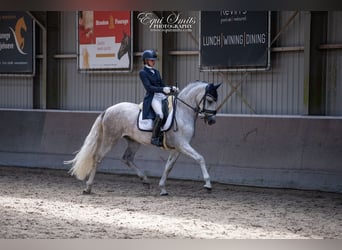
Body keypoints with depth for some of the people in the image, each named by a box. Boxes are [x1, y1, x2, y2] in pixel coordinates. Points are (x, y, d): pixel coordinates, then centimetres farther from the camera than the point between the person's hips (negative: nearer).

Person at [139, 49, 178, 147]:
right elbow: (148, 87, -12)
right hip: (152, 98, -8)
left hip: (162, 96, 8)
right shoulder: (143, 72, 0)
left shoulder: (156, 72, 21)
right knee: (160, 114, -32)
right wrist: (163, 89, -23)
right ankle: (155, 138, -24)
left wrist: (172, 88, 2)